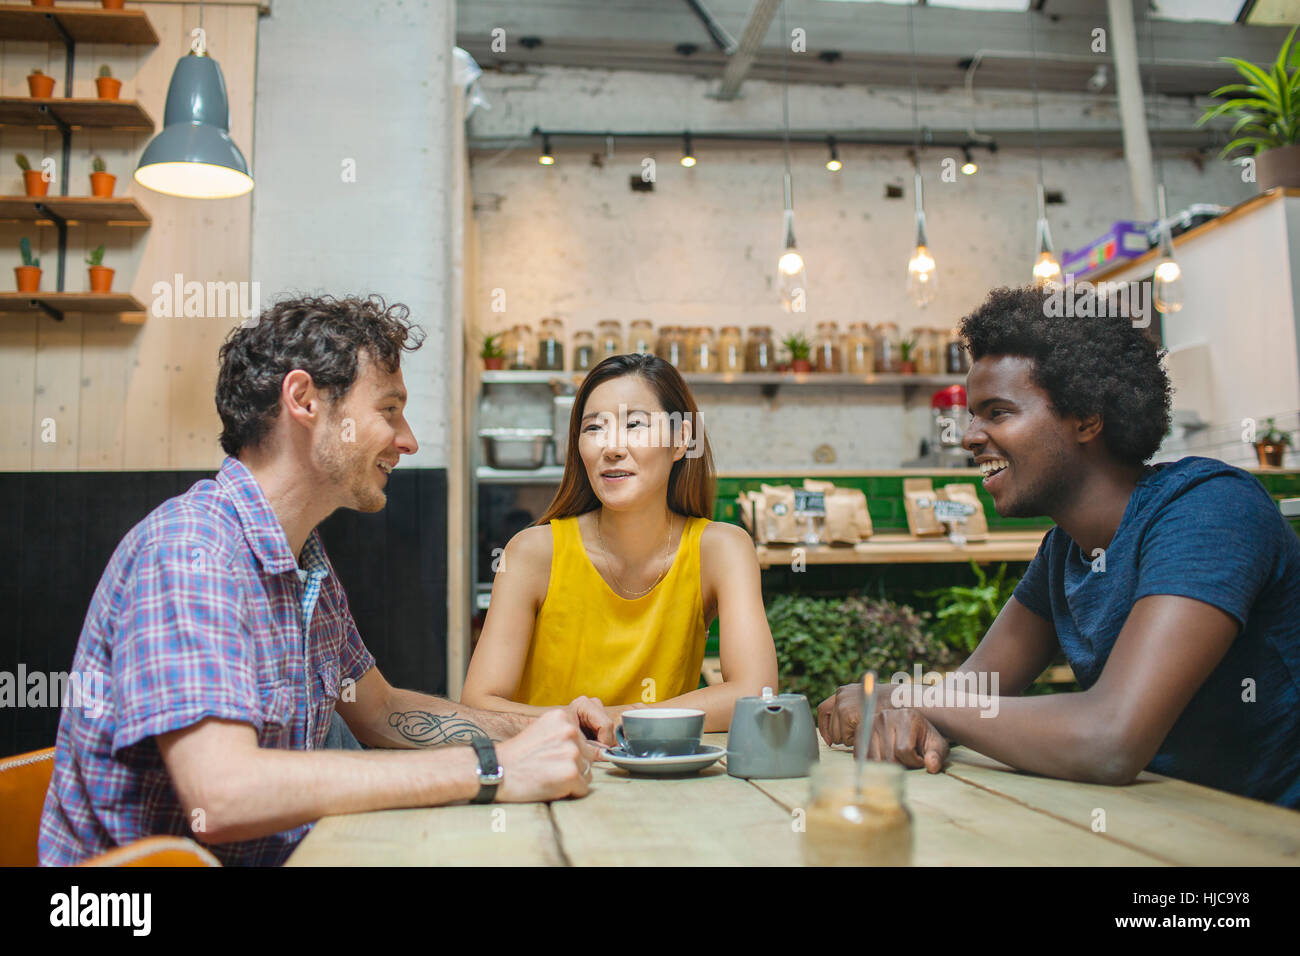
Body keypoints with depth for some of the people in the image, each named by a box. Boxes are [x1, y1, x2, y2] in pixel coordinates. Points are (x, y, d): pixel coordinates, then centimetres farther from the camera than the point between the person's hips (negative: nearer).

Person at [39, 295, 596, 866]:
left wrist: (535, 729, 2)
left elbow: (378, 712, 15)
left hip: (277, 853, 7)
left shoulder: (307, 562, 6)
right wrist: (490, 770, -26)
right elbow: (219, 796, -28)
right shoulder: (189, 547, -19)